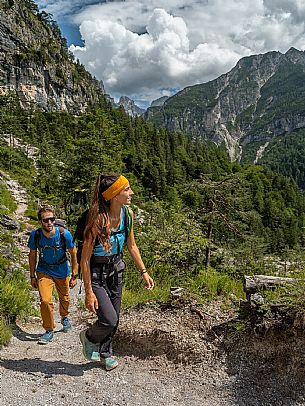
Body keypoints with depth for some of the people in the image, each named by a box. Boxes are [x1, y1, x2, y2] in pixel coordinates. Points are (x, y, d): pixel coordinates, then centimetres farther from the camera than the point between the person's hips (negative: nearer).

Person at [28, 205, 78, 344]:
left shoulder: (64, 234, -24)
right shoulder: (35, 235, -19)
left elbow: (73, 254, -10)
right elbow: (32, 254, -1)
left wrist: (74, 275, -8)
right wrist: (32, 276, 2)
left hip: (62, 271, 0)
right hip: (44, 271, 0)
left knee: (64, 299, 16)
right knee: (45, 300, -16)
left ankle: (64, 317, 50)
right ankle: (49, 330, 6)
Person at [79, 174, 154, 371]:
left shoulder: (127, 214, -10)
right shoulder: (97, 219, -29)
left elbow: (132, 245, 5)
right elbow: (85, 259, -22)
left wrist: (144, 272, 3)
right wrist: (89, 292, -20)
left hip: (116, 269, 6)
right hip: (96, 274, -6)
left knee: (114, 319, 16)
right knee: (109, 320, -9)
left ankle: (106, 353, 43)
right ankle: (89, 337, 26)